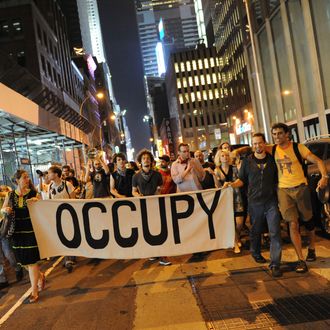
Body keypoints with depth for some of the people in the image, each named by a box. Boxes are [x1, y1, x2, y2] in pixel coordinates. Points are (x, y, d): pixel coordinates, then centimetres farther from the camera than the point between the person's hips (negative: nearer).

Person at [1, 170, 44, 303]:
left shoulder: (33, 194, -4)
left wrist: (36, 202, -22)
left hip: (31, 231, -3)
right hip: (17, 232, 3)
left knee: (31, 261, -2)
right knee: (23, 261, 11)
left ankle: (34, 291, 11)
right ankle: (40, 276, 39)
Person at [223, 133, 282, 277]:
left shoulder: (272, 159, 5)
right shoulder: (247, 161, 2)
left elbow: (277, 179, 14)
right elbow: (242, 180, 6)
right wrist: (232, 184, -13)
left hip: (271, 201, 0)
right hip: (254, 202, 0)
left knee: (275, 232, -5)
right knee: (256, 231, 14)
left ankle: (275, 264, 1)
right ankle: (256, 253, 39)